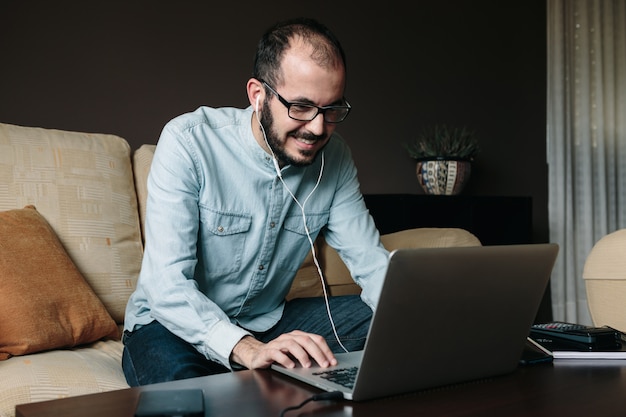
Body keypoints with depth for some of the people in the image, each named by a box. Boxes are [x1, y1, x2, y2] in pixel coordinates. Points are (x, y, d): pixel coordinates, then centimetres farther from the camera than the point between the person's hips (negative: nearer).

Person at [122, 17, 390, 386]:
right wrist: (246, 350, -45)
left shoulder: (334, 157, -6)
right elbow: (165, 283, -28)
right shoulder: (189, 141, -22)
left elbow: (372, 261, -5)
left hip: (268, 321, 5)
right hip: (176, 324, -5)